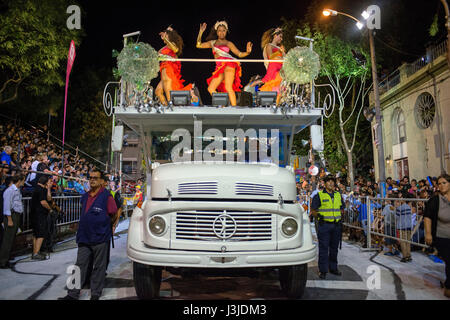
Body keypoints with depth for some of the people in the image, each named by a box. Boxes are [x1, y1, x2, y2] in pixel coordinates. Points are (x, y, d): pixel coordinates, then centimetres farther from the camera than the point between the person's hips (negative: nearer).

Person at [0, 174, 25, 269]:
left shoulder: (18, 190, 17)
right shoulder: (10, 190, -12)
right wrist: (9, 220, -17)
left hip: (17, 215, 9)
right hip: (12, 216, -9)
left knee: (12, 239, 11)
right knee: (8, 239, -6)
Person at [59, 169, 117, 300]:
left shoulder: (107, 196, -10)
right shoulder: (85, 197, 11)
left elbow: (114, 213, -4)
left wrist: (110, 227, 6)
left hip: (100, 238, -6)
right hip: (84, 237, 6)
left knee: (99, 267, 7)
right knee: (80, 265, 10)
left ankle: (95, 294, 19)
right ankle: (73, 294, 18)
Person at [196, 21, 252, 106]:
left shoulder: (228, 43, 15)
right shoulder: (212, 43, 24)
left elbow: (240, 54, 10)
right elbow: (199, 45, 19)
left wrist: (247, 52, -9)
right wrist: (201, 32, 11)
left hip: (228, 64, -5)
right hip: (219, 67, 5)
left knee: (228, 87, -20)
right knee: (210, 89, -7)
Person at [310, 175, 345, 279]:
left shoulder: (338, 195, 13)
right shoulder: (319, 195, -3)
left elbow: (342, 208, 25)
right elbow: (313, 210, -2)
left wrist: (341, 215, 9)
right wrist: (318, 215, -16)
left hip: (336, 225, 5)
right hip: (324, 225, -5)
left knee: (334, 248, 13)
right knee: (323, 248, -3)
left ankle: (333, 268, 26)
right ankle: (323, 270, 6)